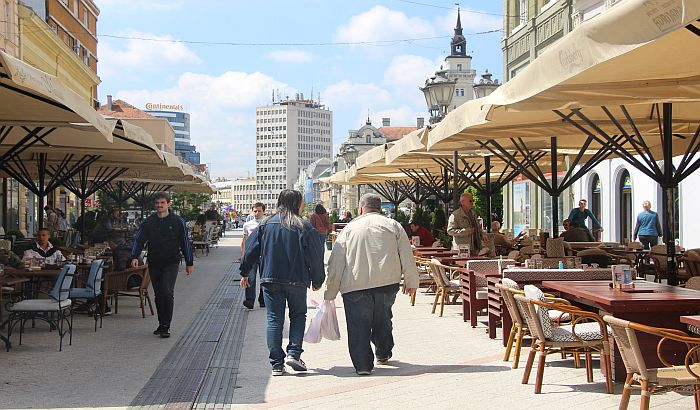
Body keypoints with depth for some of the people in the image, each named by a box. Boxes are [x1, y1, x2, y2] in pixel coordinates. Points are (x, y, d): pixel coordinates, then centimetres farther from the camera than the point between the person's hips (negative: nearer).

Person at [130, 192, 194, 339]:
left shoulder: (178, 221, 1)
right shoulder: (148, 222, 5)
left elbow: (185, 242, 6)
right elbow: (138, 239, -1)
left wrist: (189, 263, 7)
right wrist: (134, 257, -17)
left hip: (171, 262, -3)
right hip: (154, 264, 3)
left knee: (167, 291, -16)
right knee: (158, 295, 10)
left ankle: (166, 326, -12)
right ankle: (162, 324, 22)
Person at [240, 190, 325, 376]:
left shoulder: (265, 224, 3)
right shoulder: (304, 227, -5)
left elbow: (251, 250, 4)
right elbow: (315, 257, -4)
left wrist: (245, 273, 16)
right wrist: (317, 280, 8)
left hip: (270, 280, 2)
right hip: (297, 280, -2)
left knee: (274, 320, 5)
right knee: (298, 315, 17)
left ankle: (277, 364, 4)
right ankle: (294, 353, 2)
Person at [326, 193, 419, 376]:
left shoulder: (349, 229, 10)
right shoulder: (393, 226, 12)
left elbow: (335, 264, 9)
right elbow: (407, 257, 9)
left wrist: (330, 292, 13)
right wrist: (411, 282, 18)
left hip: (355, 284, -2)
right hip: (387, 281, 2)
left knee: (358, 324, 2)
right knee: (382, 319, 20)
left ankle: (362, 364, -2)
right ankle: (383, 354, 34)